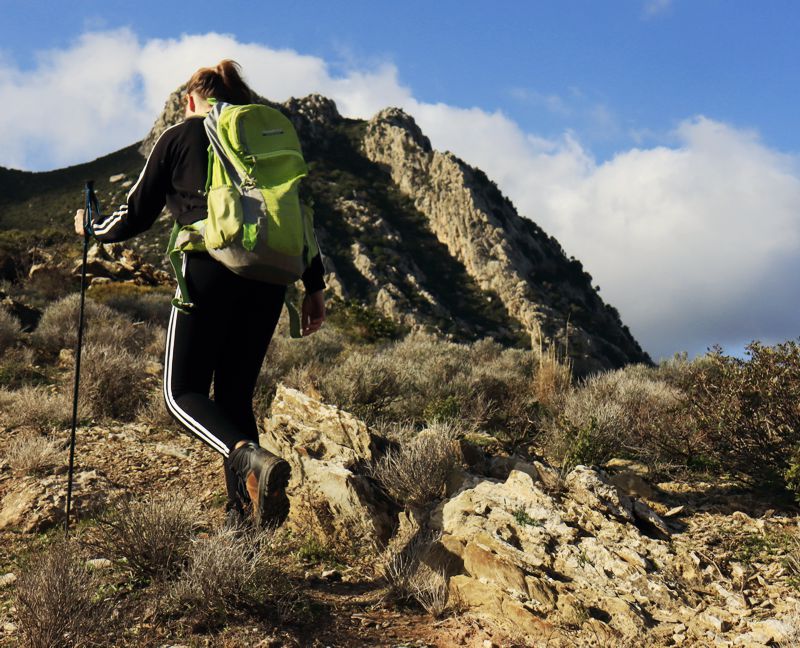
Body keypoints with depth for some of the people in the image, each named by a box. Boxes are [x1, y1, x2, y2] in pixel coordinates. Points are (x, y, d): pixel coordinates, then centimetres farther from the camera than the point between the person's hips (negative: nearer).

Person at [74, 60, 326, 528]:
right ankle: (243, 516, 7)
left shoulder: (178, 137, 11)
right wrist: (315, 286, 15)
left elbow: (138, 215, 13)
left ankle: (252, 458, -25)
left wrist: (92, 229, 33)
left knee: (183, 392, 4)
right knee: (236, 394, 14)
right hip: (270, 274, 5)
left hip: (210, 267, -4)